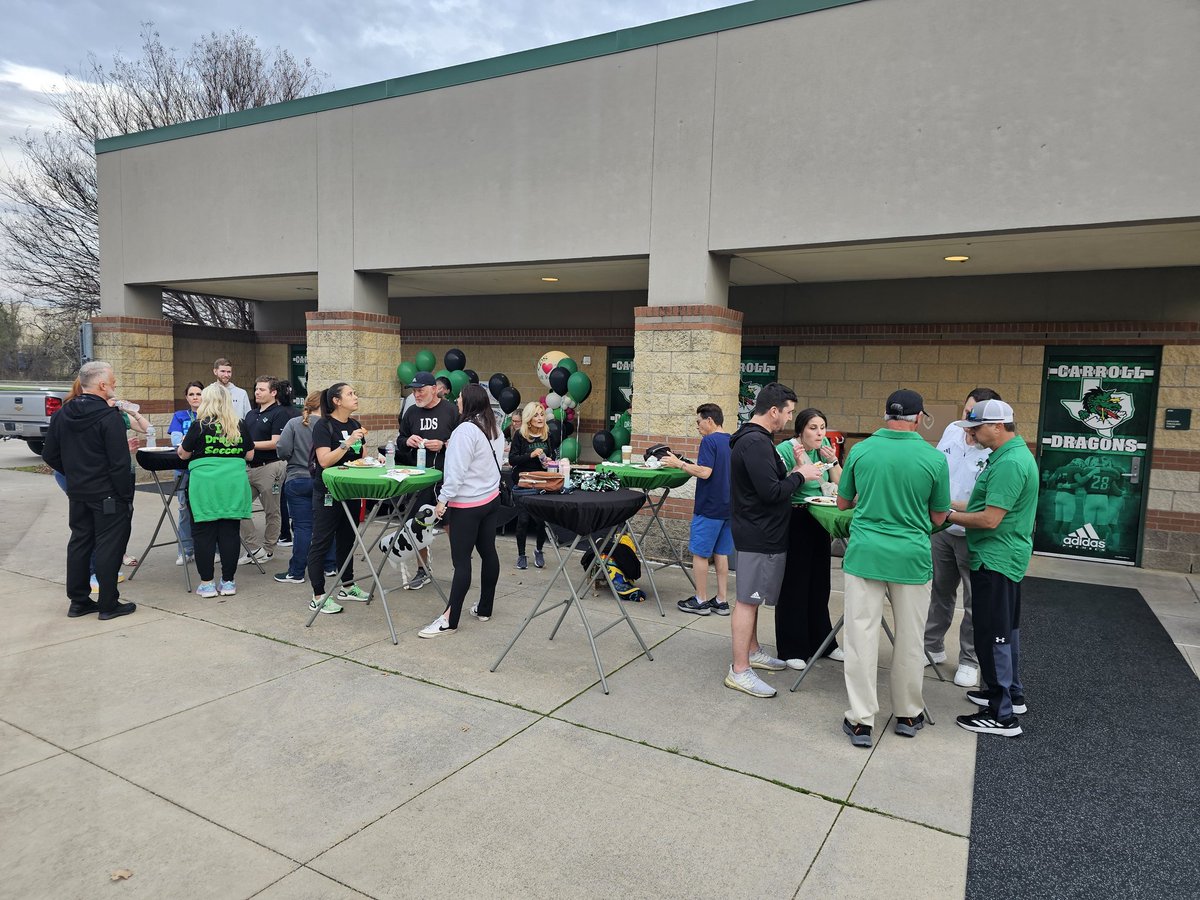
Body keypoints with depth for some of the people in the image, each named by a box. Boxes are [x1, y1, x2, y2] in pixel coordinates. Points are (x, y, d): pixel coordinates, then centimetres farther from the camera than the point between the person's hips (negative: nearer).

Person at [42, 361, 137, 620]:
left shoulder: (61, 415, 5)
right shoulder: (109, 418, -18)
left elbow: (49, 455, 11)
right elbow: (120, 464, -20)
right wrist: (127, 496, -13)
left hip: (77, 494, 7)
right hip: (108, 495, -7)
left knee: (79, 543, 15)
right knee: (109, 547, 0)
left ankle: (78, 601, 23)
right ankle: (108, 604, 7)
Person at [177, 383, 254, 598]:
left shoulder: (199, 425, -3)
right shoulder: (240, 425, 5)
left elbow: (183, 454, 6)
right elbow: (250, 455, 12)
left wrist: (182, 445, 27)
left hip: (204, 485, -3)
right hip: (234, 484, 3)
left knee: (204, 533, 6)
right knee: (229, 532, 6)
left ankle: (207, 583, 10)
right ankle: (228, 582, 12)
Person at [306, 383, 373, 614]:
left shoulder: (355, 425, 10)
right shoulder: (323, 426, -12)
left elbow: (361, 457, 18)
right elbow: (325, 460, -22)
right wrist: (348, 443, -28)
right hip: (328, 493, -8)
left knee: (347, 539, 17)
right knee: (321, 543, -1)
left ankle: (346, 586, 30)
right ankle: (318, 597, 4)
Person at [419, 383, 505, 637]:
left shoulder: (466, 430, -18)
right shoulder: (494, 429, 8)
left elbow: (457, 471, -20)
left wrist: (443, 499, -14)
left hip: (467, 504, -9)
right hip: (491, 499, 9)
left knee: (462, 560, -6)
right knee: (488, 552, 13)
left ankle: (450, 620, -2)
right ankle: (484, 608, 24)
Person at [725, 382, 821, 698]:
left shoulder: (753, 438, 13)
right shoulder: (756, 443, -21)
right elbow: (771, 492, -25)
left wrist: (792, 474, 5)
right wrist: (800, 475, -10)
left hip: (759, 531, 11)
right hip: (759, 534, -11)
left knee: (751, 597, 20)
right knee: (748, 599, -5)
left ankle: (753, 651, 33)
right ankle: (739, 671, 2)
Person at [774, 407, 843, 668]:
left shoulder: (825, 446, 5)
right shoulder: (786, 449, -12)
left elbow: (839, 485, 8)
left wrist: (833, 461, -8)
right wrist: (798, 466, -28)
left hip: (820, 520, 6)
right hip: (794, 521, -6)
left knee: (819, 583, 15)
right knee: (794, 584, 0)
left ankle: (821, 642, 30)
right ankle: (791, 649, 12)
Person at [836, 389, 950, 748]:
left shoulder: (860, 451, -3)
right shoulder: (934, 458, -6)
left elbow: (842, 503, 9)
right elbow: (938, 518, 5)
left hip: (865, 554, 0)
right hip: (911, 558, 0)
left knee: (861, 636, 5)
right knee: (910, 640, 14)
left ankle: (860, 720, 9)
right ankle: (908, 715, 30)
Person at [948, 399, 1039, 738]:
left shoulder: (1009, 463, -23)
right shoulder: (1014, 454, 11)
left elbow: (990, 519, -25)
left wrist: (949, 515, -11)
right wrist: (955, 505, 11)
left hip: (995, 560, -11)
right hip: (1006, 557, 11)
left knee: (993, 635, -4)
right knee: (1005, 629, 21)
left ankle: (1002, 716, 4)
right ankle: (1011, 694, 36)